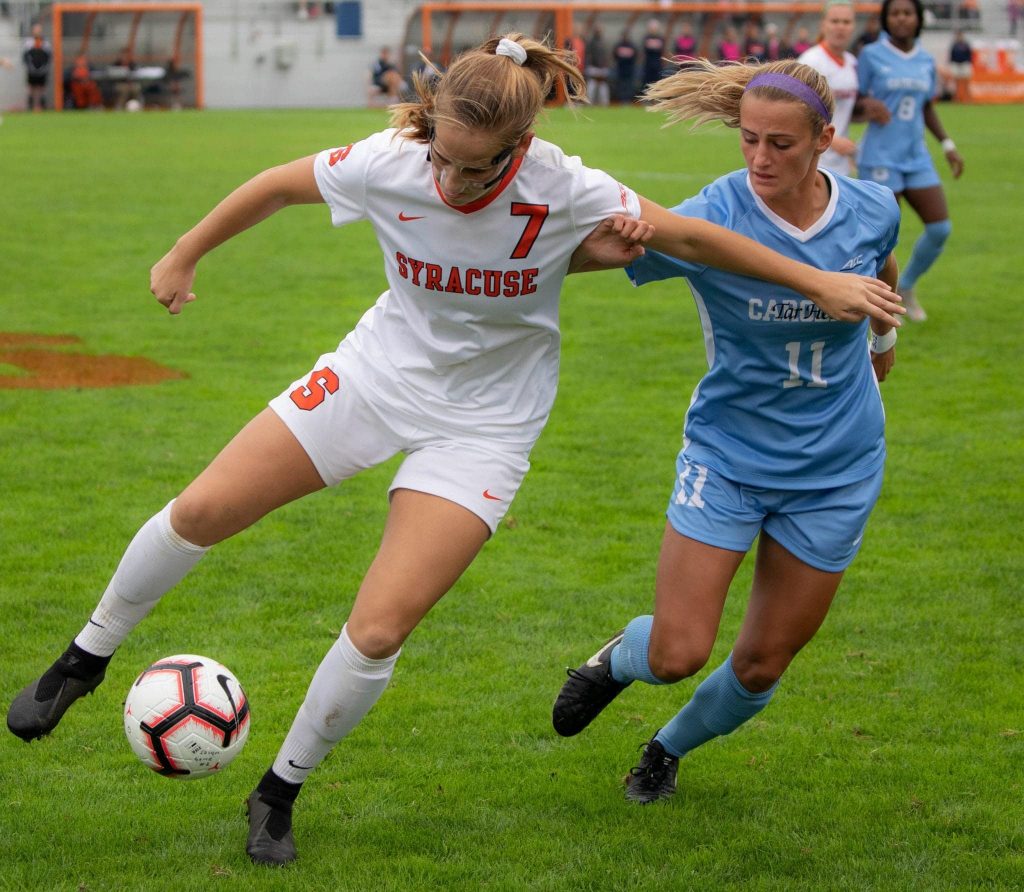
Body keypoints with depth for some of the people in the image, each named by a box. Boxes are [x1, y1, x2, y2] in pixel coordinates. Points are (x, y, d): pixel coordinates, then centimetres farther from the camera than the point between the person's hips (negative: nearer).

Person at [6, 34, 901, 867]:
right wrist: (183, 256, 8)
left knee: (376, 633, -12)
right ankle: (86, 660, 25)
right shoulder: (388, 164, -20)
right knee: (202, 511, -2)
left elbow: (694, 235, -12)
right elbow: (276, 185, -2)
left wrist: (820, 280, -8)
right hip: (376, 375, 2)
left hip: (482, 425, -2)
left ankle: (279, 795, 13)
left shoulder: (565, 193, -25)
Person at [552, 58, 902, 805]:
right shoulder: (710, 219, -21)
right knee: (676, 655, -8)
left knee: (763, 664, 8)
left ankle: (670, 747, 40)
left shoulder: (871, 210, -10)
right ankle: (621, 657, 31)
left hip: (835, 471, 3)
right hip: (727, 457, -2)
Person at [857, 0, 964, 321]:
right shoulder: (871, 56, -6)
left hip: (916, 157, 5)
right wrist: (869, 108, -24)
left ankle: (906, 286, 22)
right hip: (880, 159, -5)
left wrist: (948, 145, 11)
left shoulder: (926, 61, 9)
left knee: (940, 228, -2)